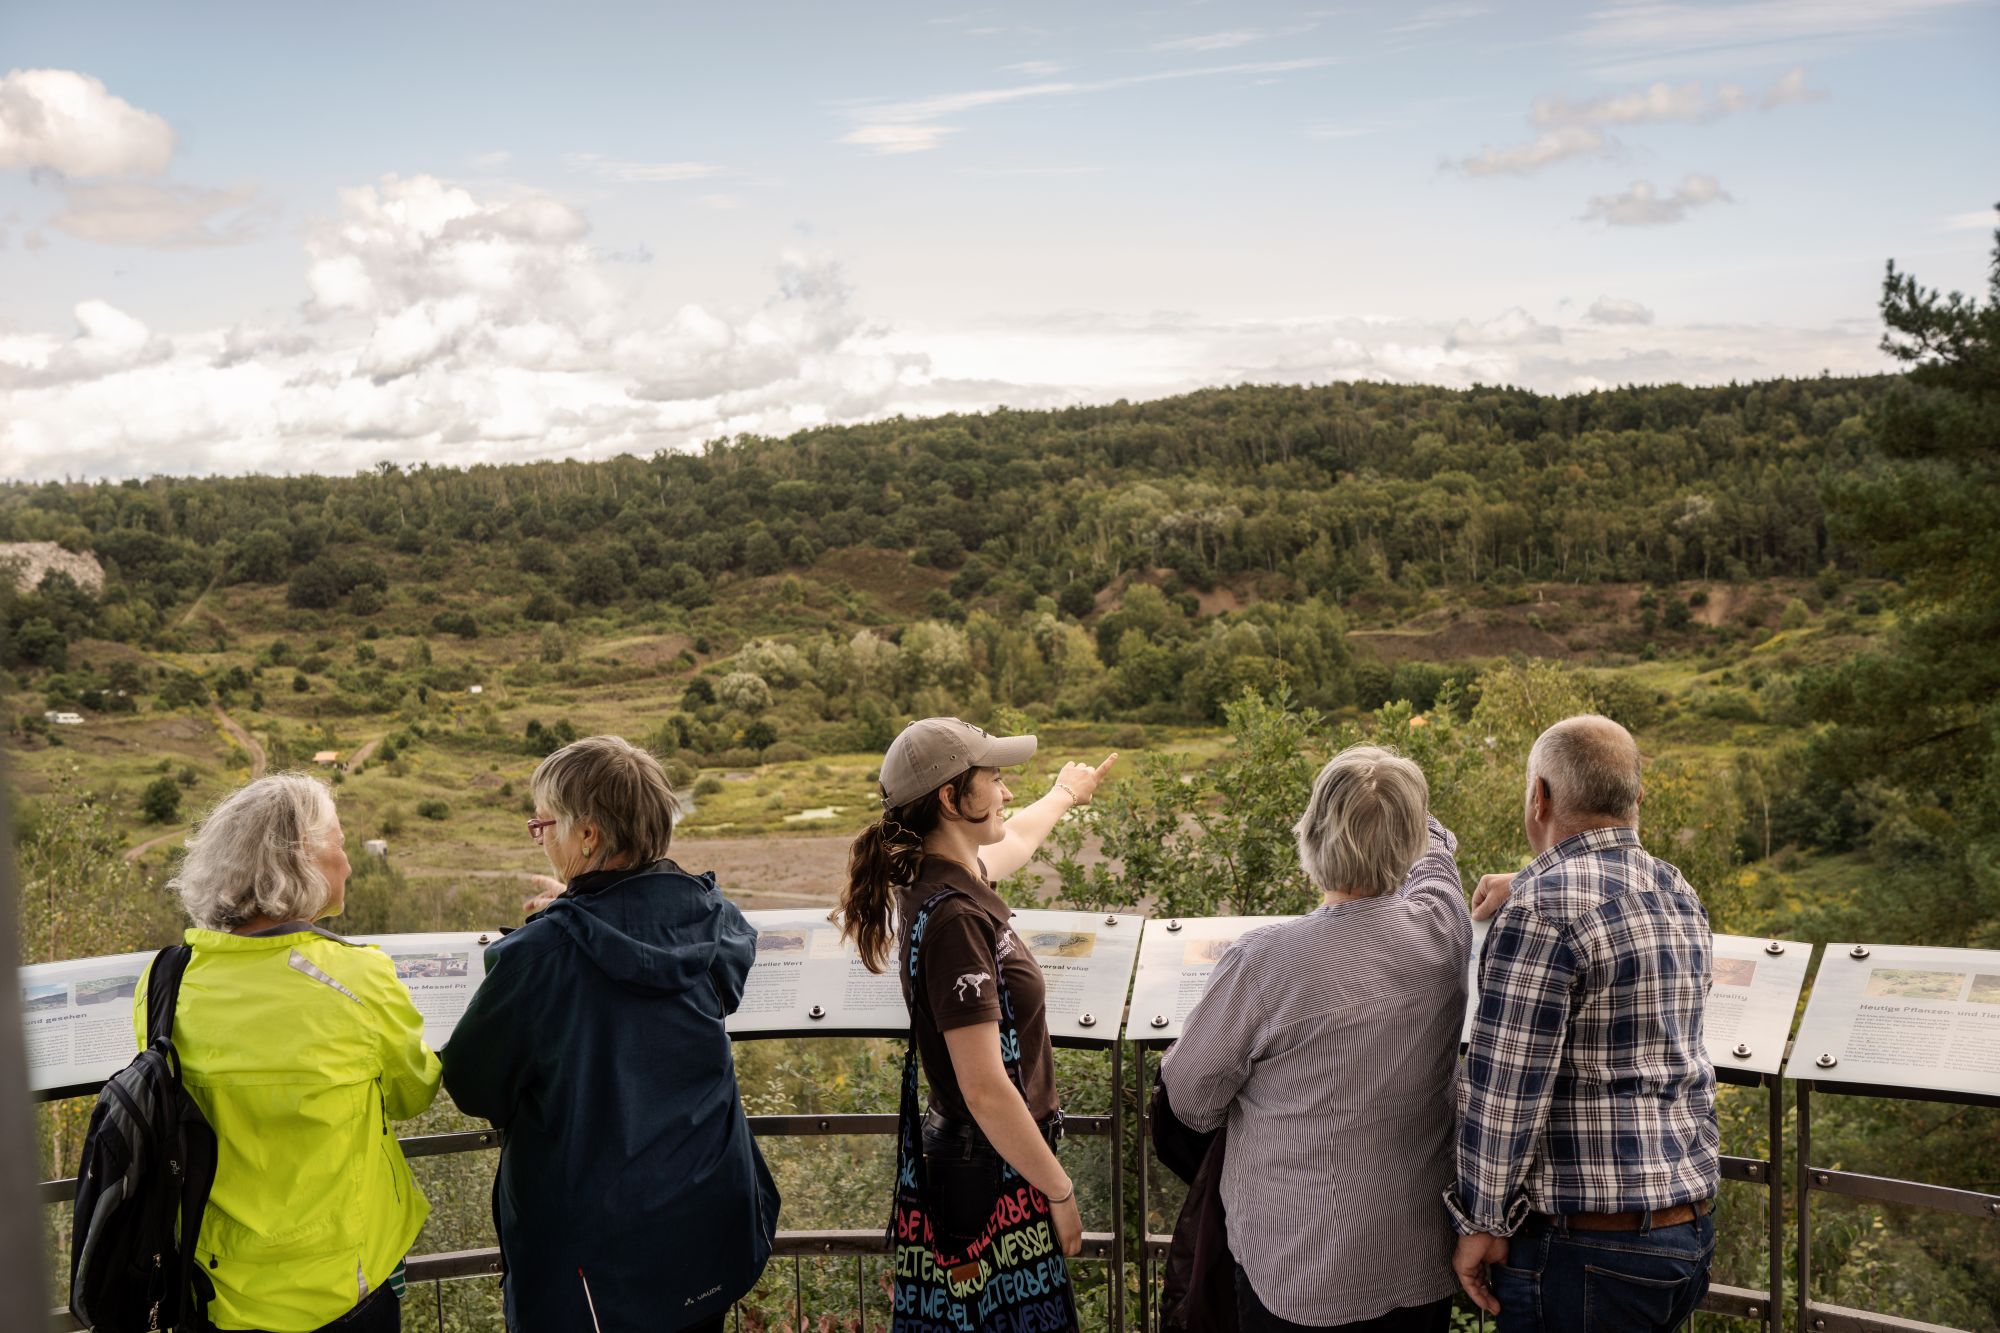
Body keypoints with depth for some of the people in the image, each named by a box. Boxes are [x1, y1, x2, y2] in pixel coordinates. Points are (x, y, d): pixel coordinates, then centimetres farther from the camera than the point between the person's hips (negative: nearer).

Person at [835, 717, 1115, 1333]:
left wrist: (1064, 794, 46)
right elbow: (985, 1090, -27)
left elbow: (1013, 840, 28)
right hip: (991, 1174, -9)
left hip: (965, 1153, 9)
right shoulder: (954, 918, -26)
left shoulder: (941, 878, 3)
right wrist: (1059, 1190, -17)